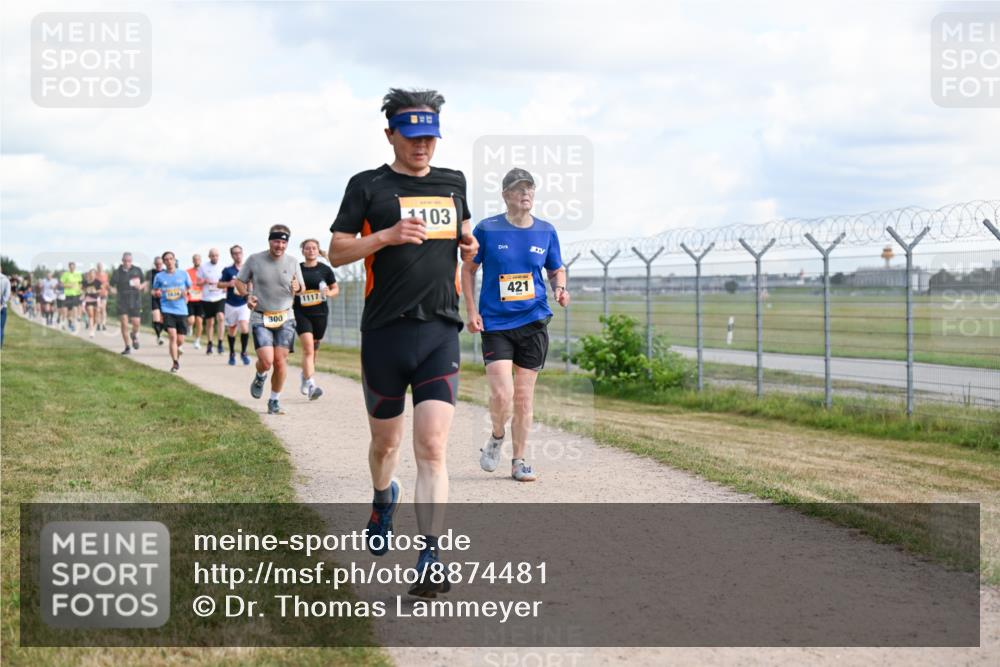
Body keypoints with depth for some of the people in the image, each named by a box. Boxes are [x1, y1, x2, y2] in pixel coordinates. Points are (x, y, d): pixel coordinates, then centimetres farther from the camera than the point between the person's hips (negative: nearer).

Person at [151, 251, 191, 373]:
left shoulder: (183, 274, 6)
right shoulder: (159, 276, 4)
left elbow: (190, 288, 16)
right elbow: (154, 291, 14)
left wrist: (186, 292, -6)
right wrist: (157, 293, -8)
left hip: (181, 310, 2)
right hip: (167, 310, -2)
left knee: (180, 340, 3)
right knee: (173, 336, -18)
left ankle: (175, 350, 39)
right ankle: (175, 363, -10)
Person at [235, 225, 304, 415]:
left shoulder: (292, 262, 2)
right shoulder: (254, 260, -3)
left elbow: (302, 287, 12)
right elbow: (240, 281, 8)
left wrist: (297, 287, -12)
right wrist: (247, 296, -11)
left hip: (284, 318, 2)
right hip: (260, 318, -2)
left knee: (280, 361, -4)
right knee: (266, 361, -15)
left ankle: (274, 401, 14)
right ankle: (260, 377, 23)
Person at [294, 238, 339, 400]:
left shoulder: (325, 269, 4)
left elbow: (336, 288, 10)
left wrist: (329, 293, -10)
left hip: (320, 313, 2)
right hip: (302, 313, -2)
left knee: (314, 348, 13)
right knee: (308, 348, -16)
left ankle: (306, 375, 39)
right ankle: (310, 385, -24)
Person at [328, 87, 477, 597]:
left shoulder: (452, 183, 12)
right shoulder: (368, 186, 1)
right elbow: (337, 252, -1)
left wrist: (469, 245, 6)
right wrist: (387, 236, -17)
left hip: (440, 333, 1)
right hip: (385, 332, -1)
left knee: (432, 449, -11)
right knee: (385, 443, 14)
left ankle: (429, 563, -13)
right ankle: (383, 498, 48)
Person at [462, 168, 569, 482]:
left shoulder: (546, 232, 4)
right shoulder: (487, 229, -4)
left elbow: (557, 270, 16)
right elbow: (468, 269, 7)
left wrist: (560, 289, -6)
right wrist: (471, 311, -2)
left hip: (533, 322, 2)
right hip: (494, 324, -2)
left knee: (524, 396, 6)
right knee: (502, 394, -13)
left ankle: (519, 460, 19)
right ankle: (496, 437, 19)